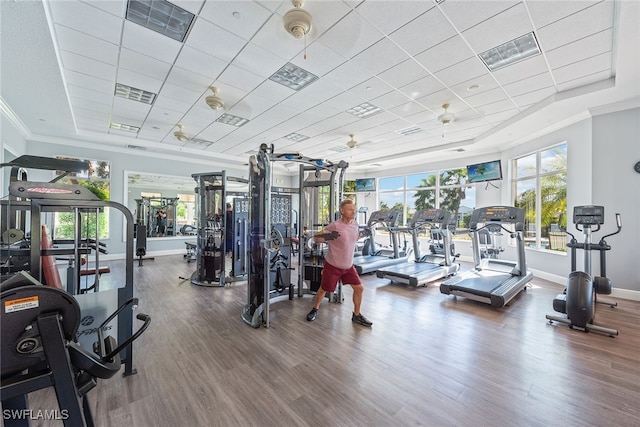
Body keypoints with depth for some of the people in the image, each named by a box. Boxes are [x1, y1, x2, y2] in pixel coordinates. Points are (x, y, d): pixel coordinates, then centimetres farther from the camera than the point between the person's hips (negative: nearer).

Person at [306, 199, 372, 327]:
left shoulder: (355, 224, 0)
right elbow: (316, 238, -19)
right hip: (332, 265, -5)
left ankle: (356, 315, 25)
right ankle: (315, 310, 38)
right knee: (323, 289, 11)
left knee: (359, 288, 4)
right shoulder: (334, 226, -21)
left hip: (349, 265, 6)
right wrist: (325, 236, -38)